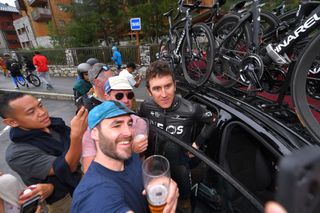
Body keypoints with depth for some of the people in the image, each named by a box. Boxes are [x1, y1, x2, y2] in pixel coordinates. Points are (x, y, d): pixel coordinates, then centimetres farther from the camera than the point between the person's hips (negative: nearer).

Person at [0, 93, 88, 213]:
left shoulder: (55, 123, -10)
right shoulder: (18, 153, -25)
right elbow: (68, 168, -33)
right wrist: (77, 135, -49)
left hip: (84, 177, 5)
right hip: (64, 201, -5)